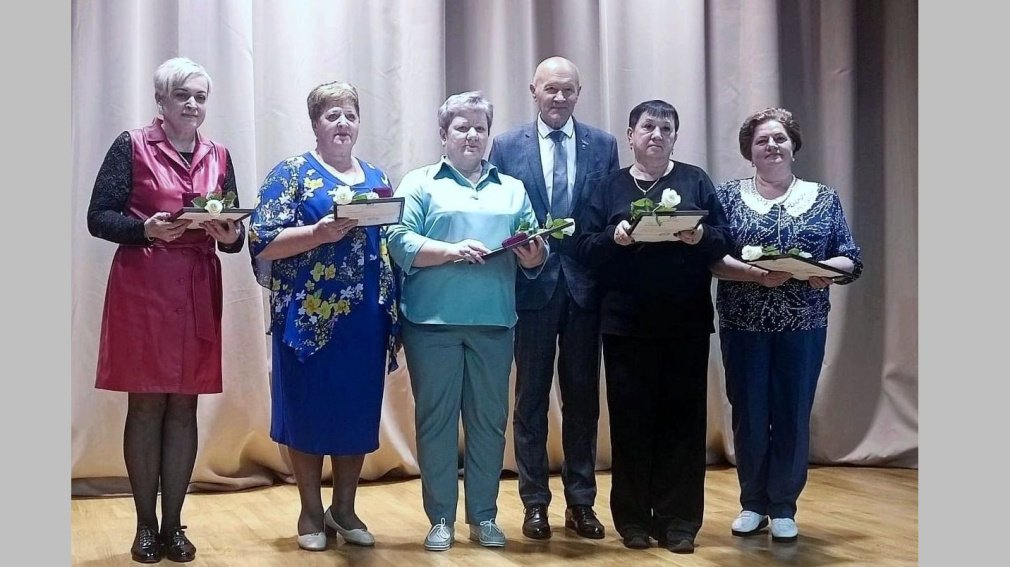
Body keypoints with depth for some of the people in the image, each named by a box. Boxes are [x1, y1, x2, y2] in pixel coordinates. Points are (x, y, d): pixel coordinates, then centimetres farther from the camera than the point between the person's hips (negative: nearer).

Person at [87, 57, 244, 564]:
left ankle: (173, 524, 15)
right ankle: (146, 525, 11)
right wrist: (147, 228, -22)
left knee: (184, 405, 6)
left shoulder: (218, 156, 12)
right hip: (142, 288, -4)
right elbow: (98, 218, -5)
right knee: (146, 403, 1)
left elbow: (233, 233, 12)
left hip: (198, 291, 4)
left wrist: (231, 235, -11)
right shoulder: (132, 146, -1)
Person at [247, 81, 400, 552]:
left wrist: (392, 218, 0)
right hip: (311, 316, -5)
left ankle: (344, 509, 24)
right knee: (309, 408, 3)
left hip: (366, 317, 5)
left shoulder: (375, 177, 16)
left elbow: (390, 242, 21)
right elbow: (264, 242, -10)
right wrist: (321, 233, -22)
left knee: (359, 409, 9)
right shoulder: (291, 173, 0)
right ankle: (311, 512, 17)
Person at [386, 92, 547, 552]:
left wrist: (534, 257, -13)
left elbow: (534, 249, 9)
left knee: (489, 419, 7)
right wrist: (451, 250, -19)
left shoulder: (512, 189, 17)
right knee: (435, 419, 2)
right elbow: (400, 243, -7)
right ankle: (440, 519, 12)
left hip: (493, 322, 3)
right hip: (433, 322, -3)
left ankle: (484, 516, 18)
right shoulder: (420, 183, 6)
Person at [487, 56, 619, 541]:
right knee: (531, 396, 6)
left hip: (585, 284, 1)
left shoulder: (603, 145, 6)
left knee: (582, 396, 8)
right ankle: (535, 503, 16)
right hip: (531, 283, -1)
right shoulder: (507, 146, 3)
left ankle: (581, 502, 19)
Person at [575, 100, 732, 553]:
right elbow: (585, 246, 3)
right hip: (625, 322, 0)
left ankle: (679, 521, 10)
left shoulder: (696, 181, 11)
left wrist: (701, 237, -16)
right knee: (630, 420, 3)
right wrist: (614, 237, -16)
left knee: (682, 419, 1)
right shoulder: (610, 187, 11)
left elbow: (723, 241, 4)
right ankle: (633, 518, 14)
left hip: (686, 323, 0)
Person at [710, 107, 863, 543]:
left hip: (803, 327, 1)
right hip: (743, 326, 0)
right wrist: (755, 274, -21)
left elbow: (852, 261, 4)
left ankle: (783, 507, 18)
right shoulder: (729, 195, 3)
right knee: (749, 416, 5)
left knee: (793, 417, 3)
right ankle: (753, 503, 21)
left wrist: (826, 270, -17)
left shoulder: (824, 198, 6)